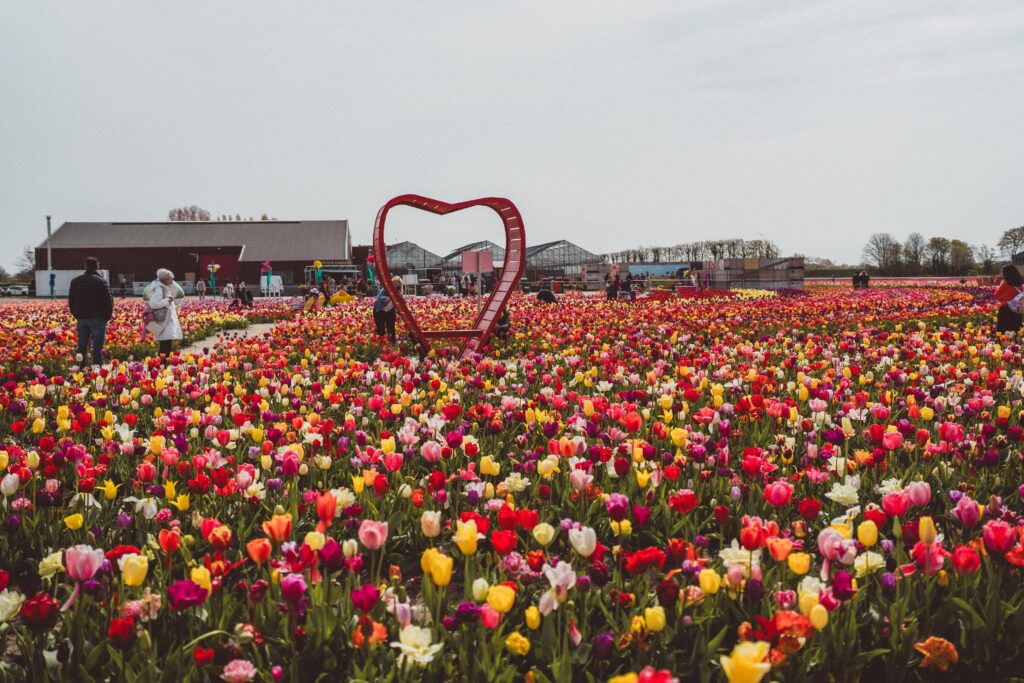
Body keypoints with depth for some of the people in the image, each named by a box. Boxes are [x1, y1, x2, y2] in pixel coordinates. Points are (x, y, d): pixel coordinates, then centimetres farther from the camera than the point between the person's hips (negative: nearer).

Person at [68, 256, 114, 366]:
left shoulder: (75, 282, 8)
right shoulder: (102, 282, -8)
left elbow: (71, 301, 13)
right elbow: (109, 301, -10)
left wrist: (77, 315, 19)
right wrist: (107, 317, 2)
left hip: (81, 319, 5)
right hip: (97, 319, -5)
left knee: (81, 348, 10)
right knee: (97, 349, -4)